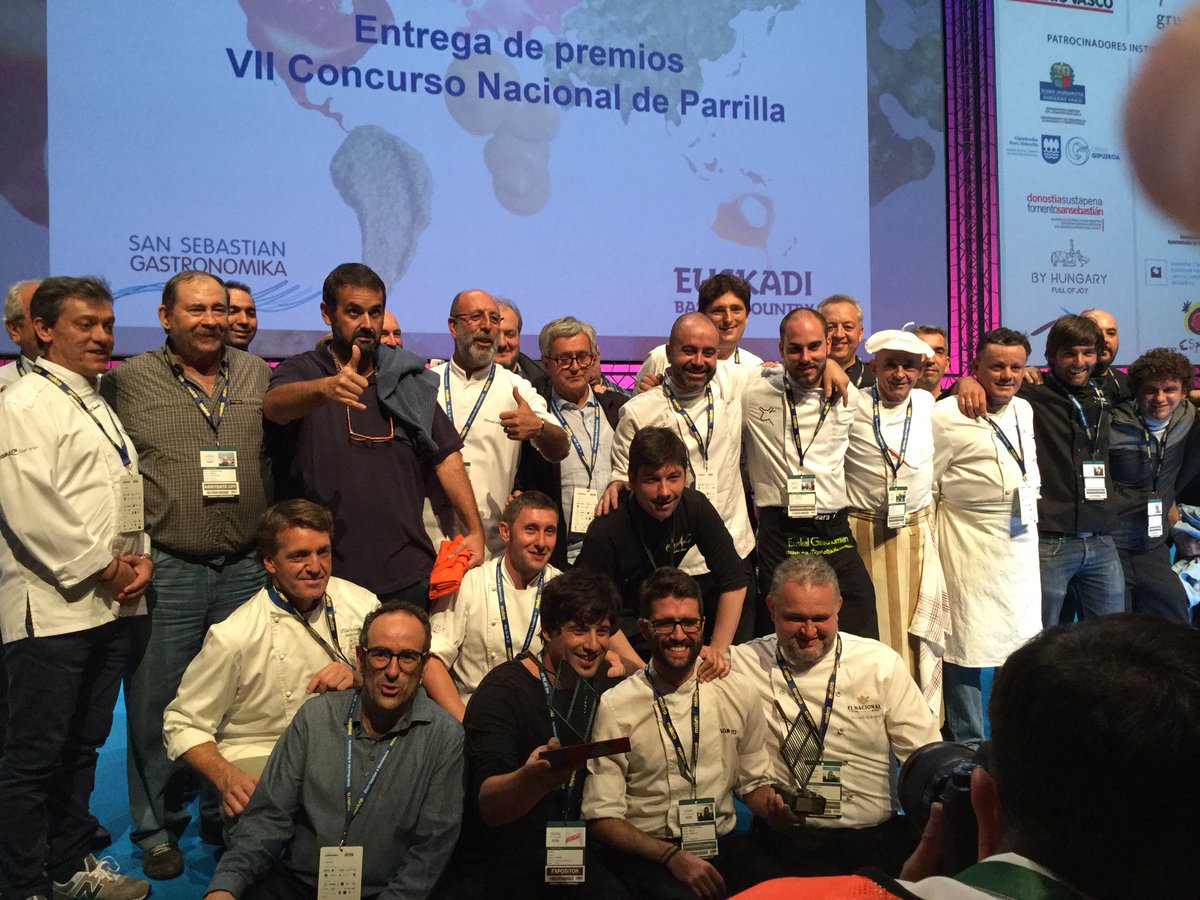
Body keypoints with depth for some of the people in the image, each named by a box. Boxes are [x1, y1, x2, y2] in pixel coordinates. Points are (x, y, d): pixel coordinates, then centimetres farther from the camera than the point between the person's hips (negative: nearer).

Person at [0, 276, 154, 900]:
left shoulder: (100, 405, 19)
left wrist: (139, 557, 3)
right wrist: (103, 568, -13)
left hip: (110, 607, 8)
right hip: (51, 608, -8)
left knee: (82, 745, 16)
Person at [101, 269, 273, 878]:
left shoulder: (258, 374, 8)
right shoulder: (127, 381, 1)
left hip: (246, 568, 3)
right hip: (166, 570, -2)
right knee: (156, 705, 6)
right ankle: (159, 828, 24)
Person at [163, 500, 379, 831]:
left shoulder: (360, 603, 1)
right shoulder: (234, 636, -11)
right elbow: (183, 724, -4)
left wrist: (360, 679, -14)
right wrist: (227, 778, -21)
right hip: (259, 756, -4)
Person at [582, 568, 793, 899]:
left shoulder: (739, 694, 5)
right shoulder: (614, 706, -6)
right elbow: (602, 817, -6)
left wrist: (773, 806, -6)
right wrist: (672, 856, -17)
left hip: (722, 843, 4)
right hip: (645, 854, -4)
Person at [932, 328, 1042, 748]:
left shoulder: (1023, 409, 12)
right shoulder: (946, 416, -12)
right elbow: (924, 485, -8)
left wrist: (1029, 505, 17)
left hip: (1023, 542, 7)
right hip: (971, 547, -7)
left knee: (1026, 642, 12)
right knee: (966, 648, -1)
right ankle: (968, 744, 12)